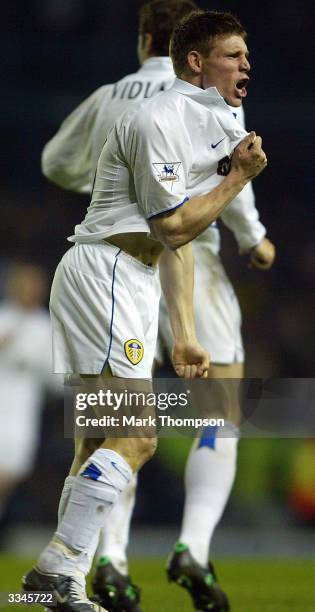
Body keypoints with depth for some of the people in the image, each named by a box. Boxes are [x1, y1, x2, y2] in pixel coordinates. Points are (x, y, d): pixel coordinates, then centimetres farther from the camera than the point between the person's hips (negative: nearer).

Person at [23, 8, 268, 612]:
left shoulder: (209, 125, 20)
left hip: (130, 284, 11)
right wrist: (239, 177, -7)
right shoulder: (160, 120, -12)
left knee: (100, 442, 10)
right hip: (103, 270, -11)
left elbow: (177, 242, 21)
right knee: (134, 437, -18)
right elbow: (173, 226, -16)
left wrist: (184, 335, 17)